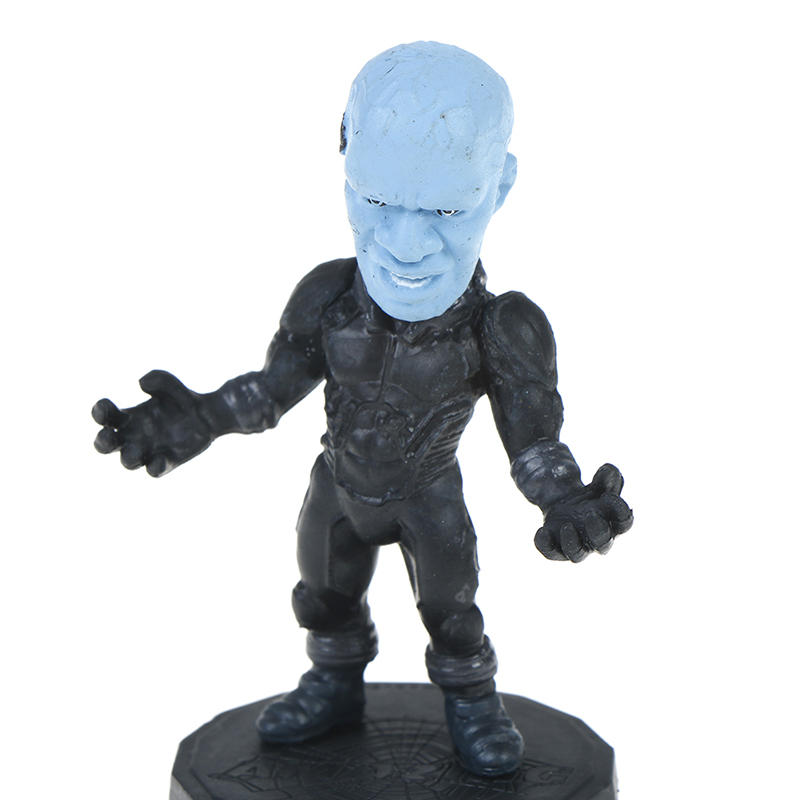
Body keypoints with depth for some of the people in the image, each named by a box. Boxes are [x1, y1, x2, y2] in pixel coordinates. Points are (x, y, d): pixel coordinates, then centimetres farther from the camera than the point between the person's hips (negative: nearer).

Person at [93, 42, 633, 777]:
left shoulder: (503, 330, -31)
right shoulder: (330, 299, -25)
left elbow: (535, 436, -27)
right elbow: (275, 386, -13)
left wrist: (568, 505, -46)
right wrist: (195, 419, -27)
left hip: (429, 496, -2)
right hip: (342, 487, 3)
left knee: (450, 608, 13)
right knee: (327, 597, 21)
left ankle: (471, 703, 40)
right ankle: (337, 687, 47)